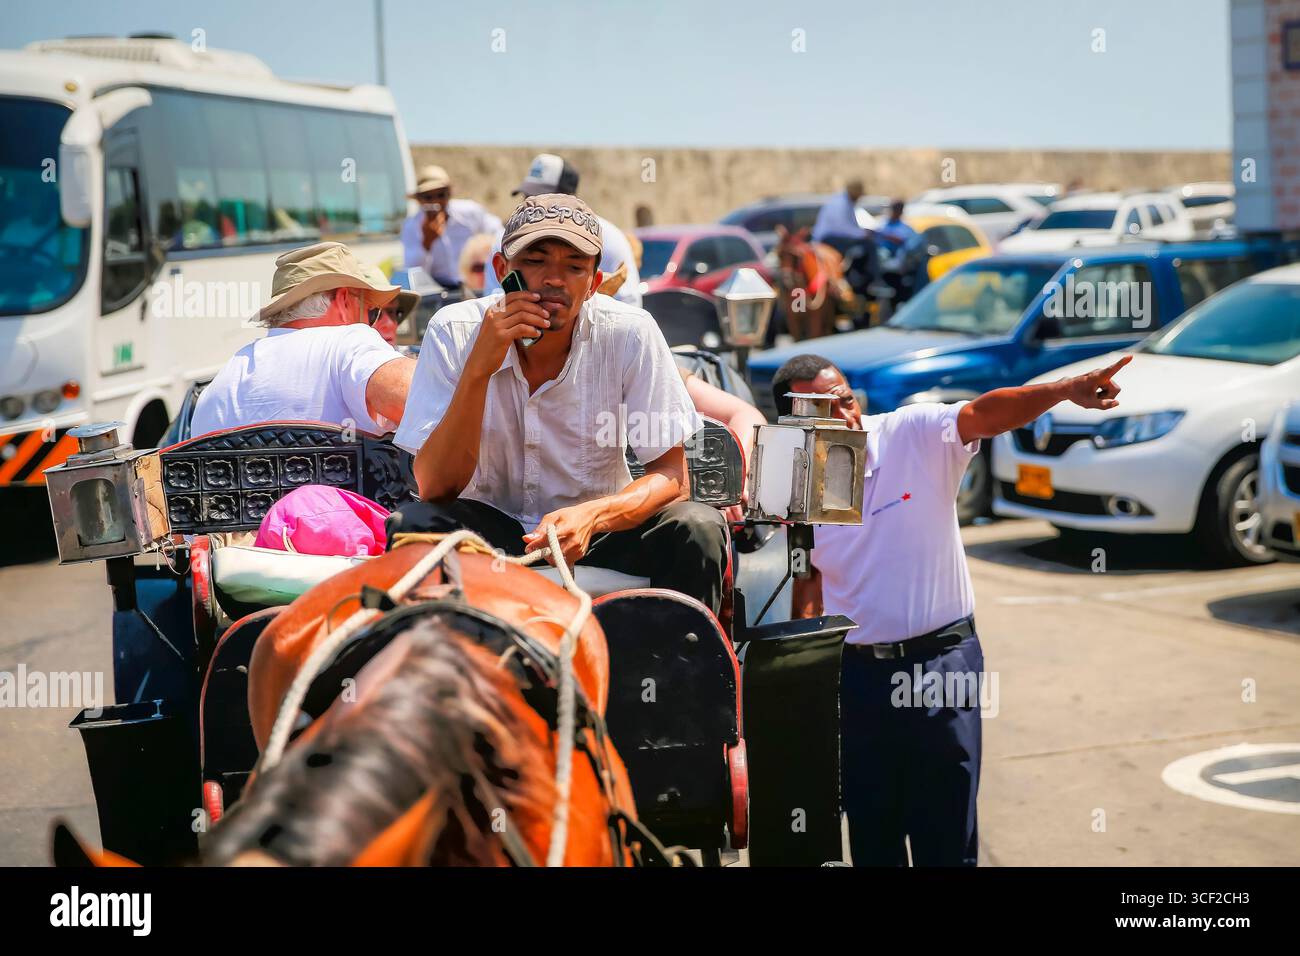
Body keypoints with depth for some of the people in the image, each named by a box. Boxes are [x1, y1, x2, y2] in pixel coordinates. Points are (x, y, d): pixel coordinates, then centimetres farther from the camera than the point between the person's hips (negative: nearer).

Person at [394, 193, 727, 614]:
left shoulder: (629, 333, -13)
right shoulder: (453, 332, -14)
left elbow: (671, 476, -12)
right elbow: (434, 489, -19)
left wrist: (592, 516, -33)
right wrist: (479, 369, -31)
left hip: (598, 526, 1)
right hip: (492, 528, 0)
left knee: (698, 528, -27)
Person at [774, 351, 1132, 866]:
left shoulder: (915, 435, -10)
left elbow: (985, 414, -27)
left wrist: (1066, 389, -44)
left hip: (943, 664, -3)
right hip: (858, 673, 3)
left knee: (947, 838, 2)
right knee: (871, 839, 14)